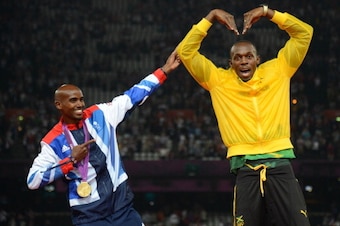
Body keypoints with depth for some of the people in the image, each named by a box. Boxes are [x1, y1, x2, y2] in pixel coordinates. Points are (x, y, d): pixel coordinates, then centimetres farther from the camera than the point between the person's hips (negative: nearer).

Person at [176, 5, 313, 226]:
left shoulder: (276, 71, 12)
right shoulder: (218, 80, 11)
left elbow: (304, 33, 12)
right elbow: (186, 51, 6)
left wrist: (268, 12, 6)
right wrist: (211, 17, 5)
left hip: (280, 164, 0)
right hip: (246, 170, 0)